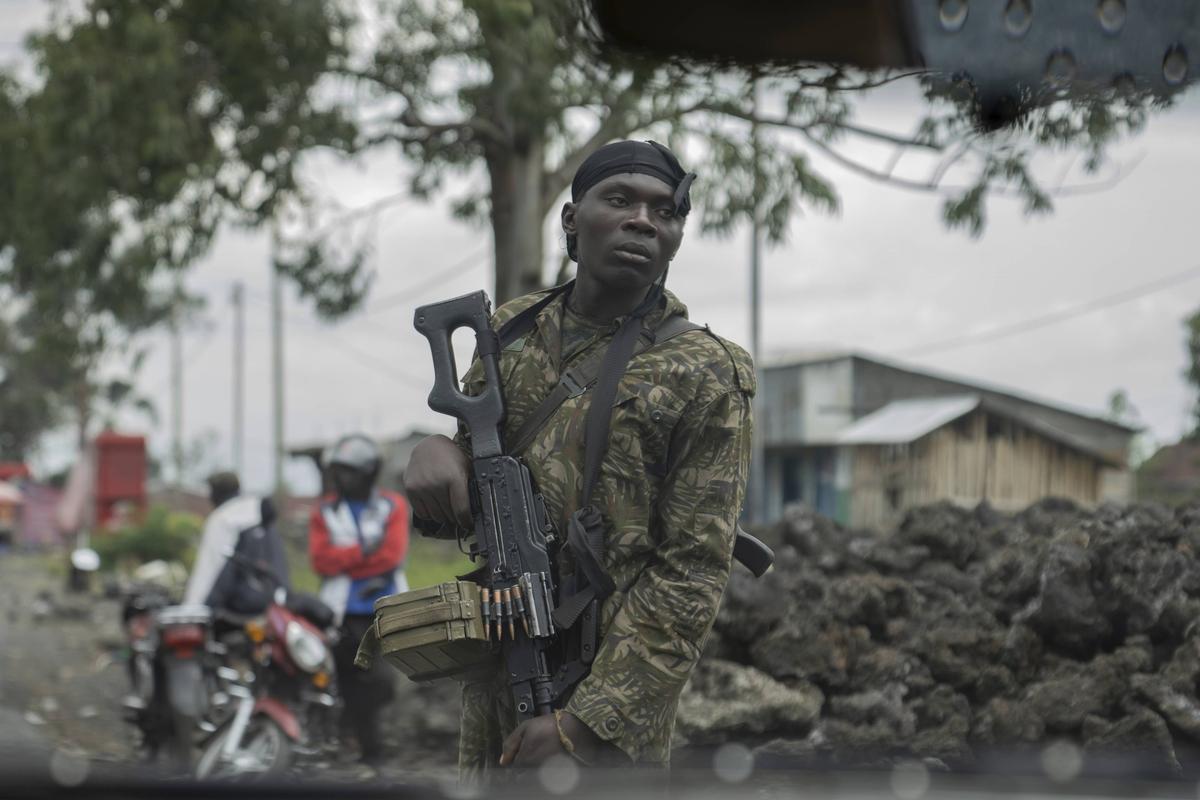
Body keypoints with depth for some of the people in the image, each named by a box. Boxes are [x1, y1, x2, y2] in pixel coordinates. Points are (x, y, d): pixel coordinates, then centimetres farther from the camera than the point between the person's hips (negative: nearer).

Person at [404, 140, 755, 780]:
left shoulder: (704, 378, -8)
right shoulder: (511, 330, 7)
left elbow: (690, 576, -13)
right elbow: (461, 507, 13)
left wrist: (584, 723, -19)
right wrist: (438, 456, -12)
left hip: (615, 683, -5)